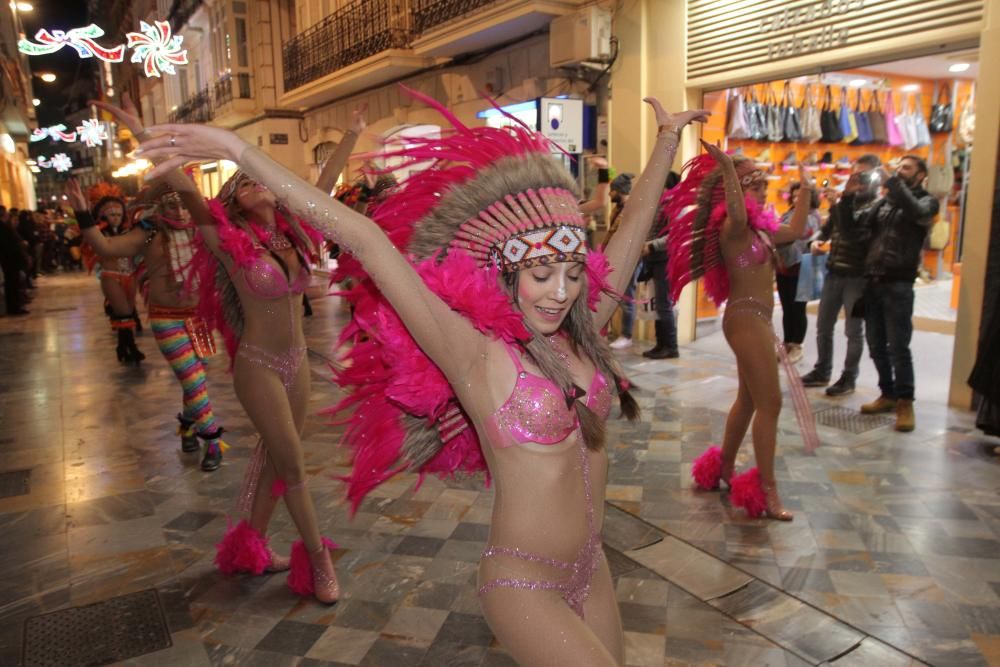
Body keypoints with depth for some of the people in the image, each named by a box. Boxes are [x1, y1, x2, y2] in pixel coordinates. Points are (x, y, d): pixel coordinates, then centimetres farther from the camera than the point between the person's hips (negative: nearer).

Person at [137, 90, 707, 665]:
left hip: (592, 570, 7)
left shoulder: (578, 334, -3)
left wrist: (669, 141, 17)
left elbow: (634, 229, 6)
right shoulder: (475, 354, -21)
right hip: (526, 585, -6)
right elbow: (368, 242, -28)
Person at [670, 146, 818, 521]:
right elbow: (736, 213, -40)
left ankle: (724, 467, 31)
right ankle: (767, 490, -2)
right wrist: (727, 165, -45)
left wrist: (806, 190, 26)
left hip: (756, 319, 10)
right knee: (770, 403, -8)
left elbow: (795, 231, 24)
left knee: (748, 399, 17)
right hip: (746, 319, -10)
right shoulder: (732, 228, -16)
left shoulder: (757, 228, 14)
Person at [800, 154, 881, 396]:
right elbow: (827, 228, 21)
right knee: (823, 326, 12)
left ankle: (849, 378, 14)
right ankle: (822, 372, 26)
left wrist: (841, 201, -27)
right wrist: (817, 242, -1)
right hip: (833, 272, 6)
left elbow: (851, 233, -23)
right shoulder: (846, 199, 10)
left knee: (853, 330, 3)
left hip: (856, 276, -6)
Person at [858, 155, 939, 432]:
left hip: (898, 283, -5)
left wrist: (892, 182, -19)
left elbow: (917, 212, -19)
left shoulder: (926, 201, 5)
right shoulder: (883, 202, 18)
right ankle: (888, 394, 20)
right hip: (873, 281, 5)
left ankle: (905, 402, 3)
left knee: (898, 346, -6)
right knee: (876, 345, 8)